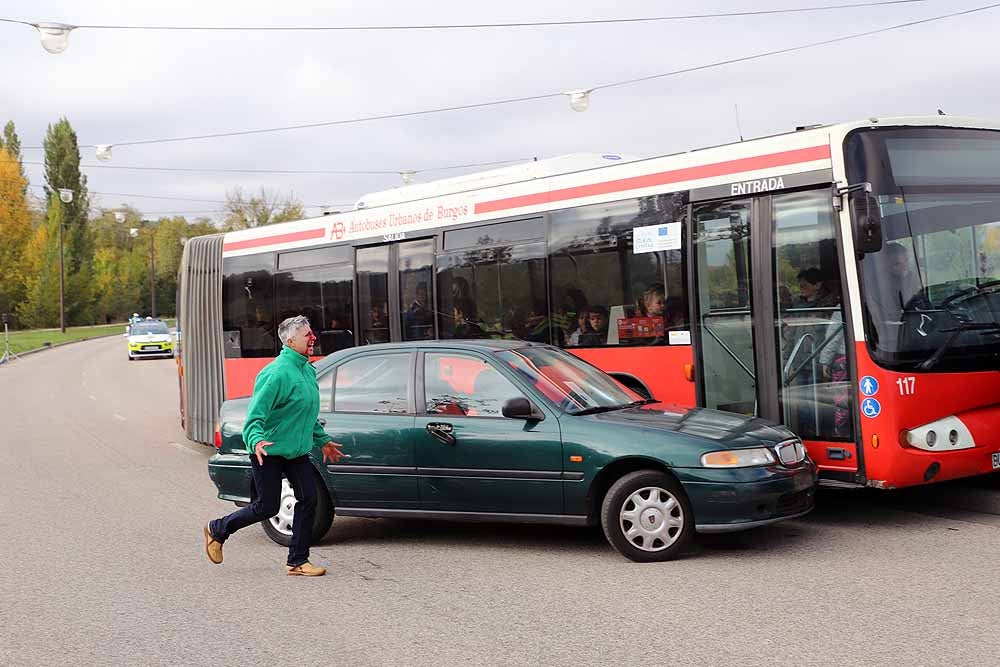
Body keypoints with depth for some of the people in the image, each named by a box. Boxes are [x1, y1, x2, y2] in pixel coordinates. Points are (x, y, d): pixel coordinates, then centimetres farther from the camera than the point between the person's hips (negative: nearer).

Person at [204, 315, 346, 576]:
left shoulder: (308, 370, 9)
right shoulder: (277, 373, -20)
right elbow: (256, 413, -24)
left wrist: (323, 440, 28)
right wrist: (256, 440, -40)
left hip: (296, 450, 8)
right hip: (268, 451, -8)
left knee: (308, 499, -1)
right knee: (267, 507, -1)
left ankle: (297, 561, 9)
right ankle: (217, 530, 23)